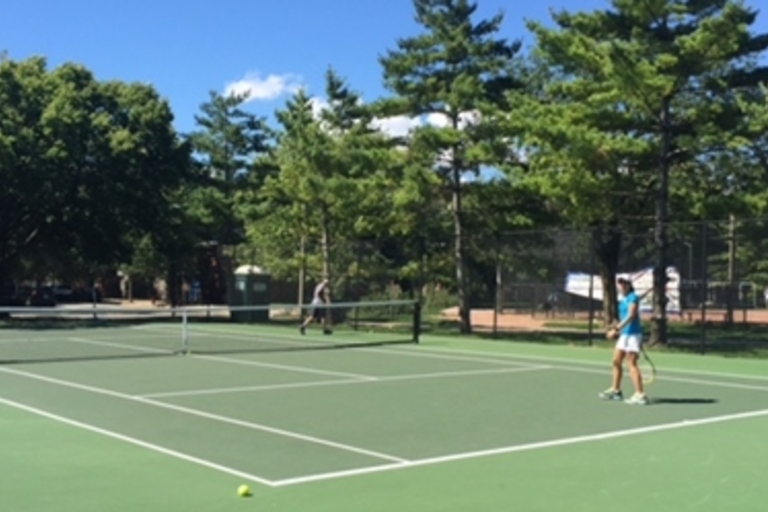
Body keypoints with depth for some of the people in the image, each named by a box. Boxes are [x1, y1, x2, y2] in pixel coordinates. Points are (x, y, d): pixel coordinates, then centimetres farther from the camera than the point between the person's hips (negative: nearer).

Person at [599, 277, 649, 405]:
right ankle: (615, 390, 28)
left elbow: (631, 316, -22)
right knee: (616, 361, 15)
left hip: (633, 334, -9)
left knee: (631, 363, -13)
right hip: (624, 334, 9)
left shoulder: (633, 297, -12)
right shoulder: (623, 299, 14)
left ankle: (640, 395, -15)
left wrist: (616, 329, -28)